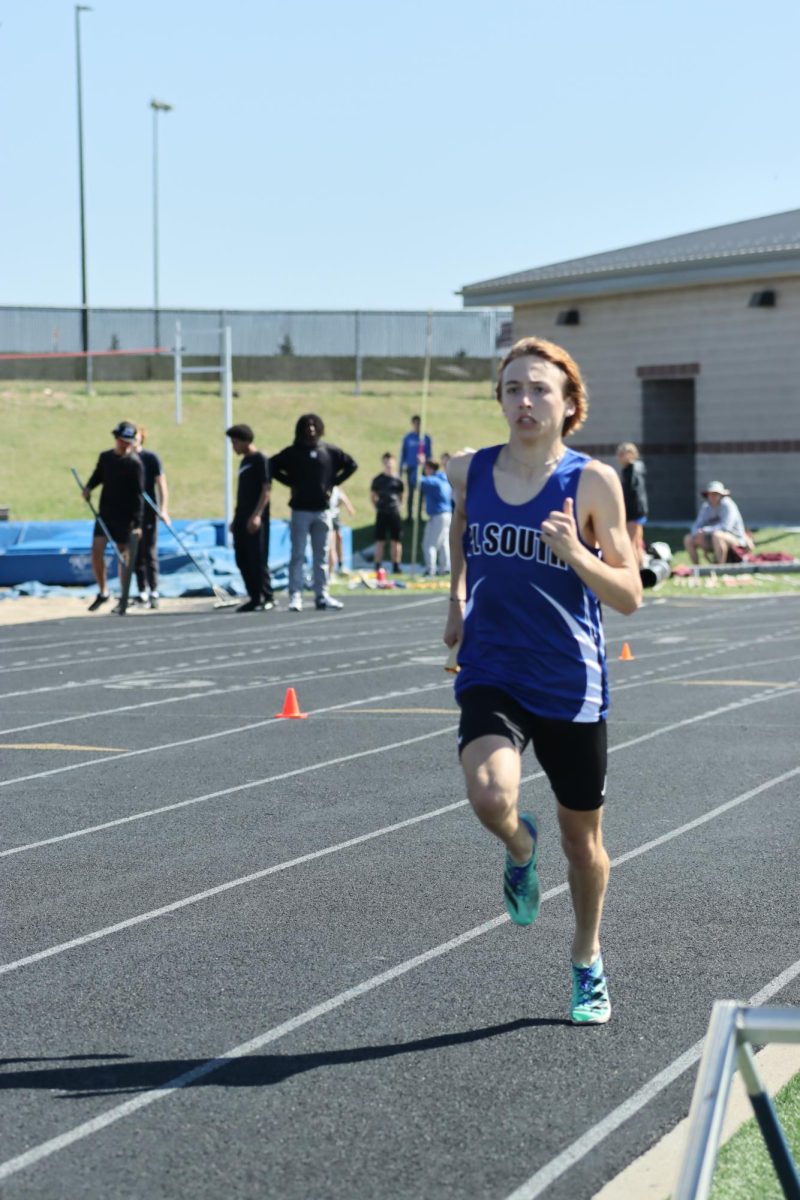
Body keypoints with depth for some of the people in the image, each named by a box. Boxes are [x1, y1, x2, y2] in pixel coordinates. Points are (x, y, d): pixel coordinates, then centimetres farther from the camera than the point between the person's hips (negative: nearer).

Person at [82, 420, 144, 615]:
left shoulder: (135, 463, -8)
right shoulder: (105, 457, 7)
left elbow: (138, 494, -10)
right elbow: (98, 475, 21)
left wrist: (137, 523, -13)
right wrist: (89, 487, -2)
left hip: (124, 518, -4)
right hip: (105, 513, 4)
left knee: (124, 557, 3)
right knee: (96, 549, -8)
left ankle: (124, 600, 14)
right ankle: (103, 592, 8)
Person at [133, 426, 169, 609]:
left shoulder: (151, 458, -3)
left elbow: (162, 484, -5)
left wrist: (164, 509, -16)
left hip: (148, 511, -4)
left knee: (150, 553, -7)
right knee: (136, 554, 6)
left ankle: (154, 592, -7)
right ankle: (142, 592, 13)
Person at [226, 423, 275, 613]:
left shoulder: (260, 460, -8)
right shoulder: (244, 462, 18)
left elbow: (266, 489, -14)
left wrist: (257, 515, -20)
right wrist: (236, 518, 20)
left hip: (255, 520, -9)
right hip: (242, 519, 9)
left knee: (258, 560, -7)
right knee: (243, 560, 7)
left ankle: (267, 598, 0)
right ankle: (255, 598, 14)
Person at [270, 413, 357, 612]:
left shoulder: (329, 451, 6)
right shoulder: (293, 452, 0)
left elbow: (351, 465, 13)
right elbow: (272, 466, 0)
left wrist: (332, 483, 3)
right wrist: (291, 482, -6)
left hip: (322, 510, 3)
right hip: (300, 510, -3)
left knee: (321, 556, 7)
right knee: (298, 556, -4)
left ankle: (321, 595, 12)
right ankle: (295, 596, -5)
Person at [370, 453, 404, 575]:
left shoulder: (398, 480, 5)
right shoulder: (378, 479, 1)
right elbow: (372, 495, 10)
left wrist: (398, 505, 7)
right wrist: (376, 507, 1)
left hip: (395, 513, 2)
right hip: (382, 513, -2)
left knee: (396, 541, 4)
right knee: (380, 541, 0)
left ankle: (396, 566, 12)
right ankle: (378, 566, 4)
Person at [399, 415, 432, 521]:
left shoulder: (426, 438, 2)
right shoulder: (408, 438, 3)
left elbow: (429, 453, 7)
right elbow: (403, 453, 7)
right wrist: (402, 467, 4)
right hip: (411, 468, 0)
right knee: (411, 492, 5)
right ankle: (410, 515, 10)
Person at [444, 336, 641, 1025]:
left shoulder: (593, 482, -9)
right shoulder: (468, 472, -1)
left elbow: (629, 597, -10)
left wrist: (575, 553, -26)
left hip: (571, 684, -1)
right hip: (490, 676, 1)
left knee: (582, 838, 12)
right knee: (490, 795, -27)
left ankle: (588, 963, 39)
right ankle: (520, 848, 11)